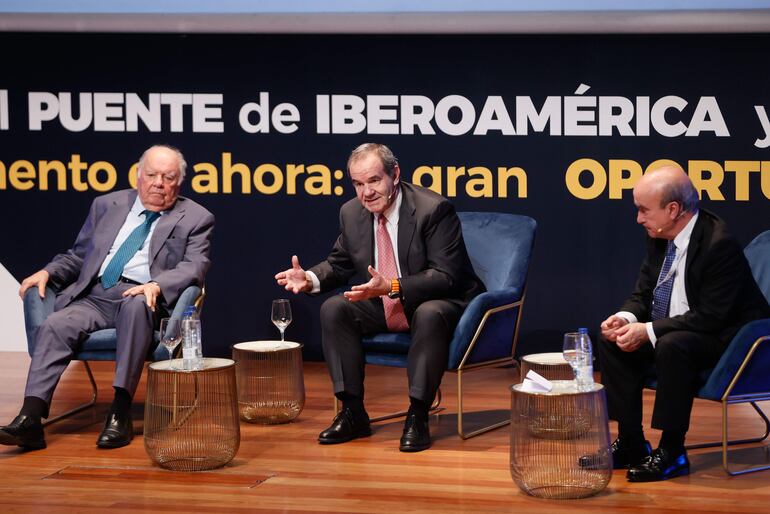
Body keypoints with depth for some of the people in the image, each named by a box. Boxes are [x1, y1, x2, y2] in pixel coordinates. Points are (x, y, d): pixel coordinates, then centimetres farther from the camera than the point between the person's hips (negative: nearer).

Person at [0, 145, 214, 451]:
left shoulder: (195, 219, 10)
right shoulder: (107, 206, 21)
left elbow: (194, 267, -4)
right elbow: (78, 256, 25)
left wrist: (156, 286, -23)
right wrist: (48, 272, 4)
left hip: (141, 299, -3)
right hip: (94, 297, 4)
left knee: (136, 305, -38)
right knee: (55, 326, -26)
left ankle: (121, 412, -37)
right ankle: (30, 418, -35)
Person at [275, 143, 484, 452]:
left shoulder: (433, 209, -21)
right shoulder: (352, 213, -1)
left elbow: (446, 276, -26)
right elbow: (339, 265, 13)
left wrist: (392, 286, -38)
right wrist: (310, 279, -10)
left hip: (441, 304, -6)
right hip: (385, 310, 6)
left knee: (429, 314, -38)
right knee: (334, 309, -12)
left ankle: (417, 416, -28)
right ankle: (353, 413, -10)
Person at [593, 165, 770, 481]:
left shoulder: (719, 243, -25)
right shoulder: (659, 237, 0)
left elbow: (710, 317, -27)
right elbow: (643, 294, 11)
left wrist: (648, 331, -27)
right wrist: (627, 318, -12)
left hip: (723, 340, -9)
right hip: (671, 333, 9)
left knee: (673, 345, -35)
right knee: (612, 341, -5)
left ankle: (671, 452, -23)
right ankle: (630, 443, 0)